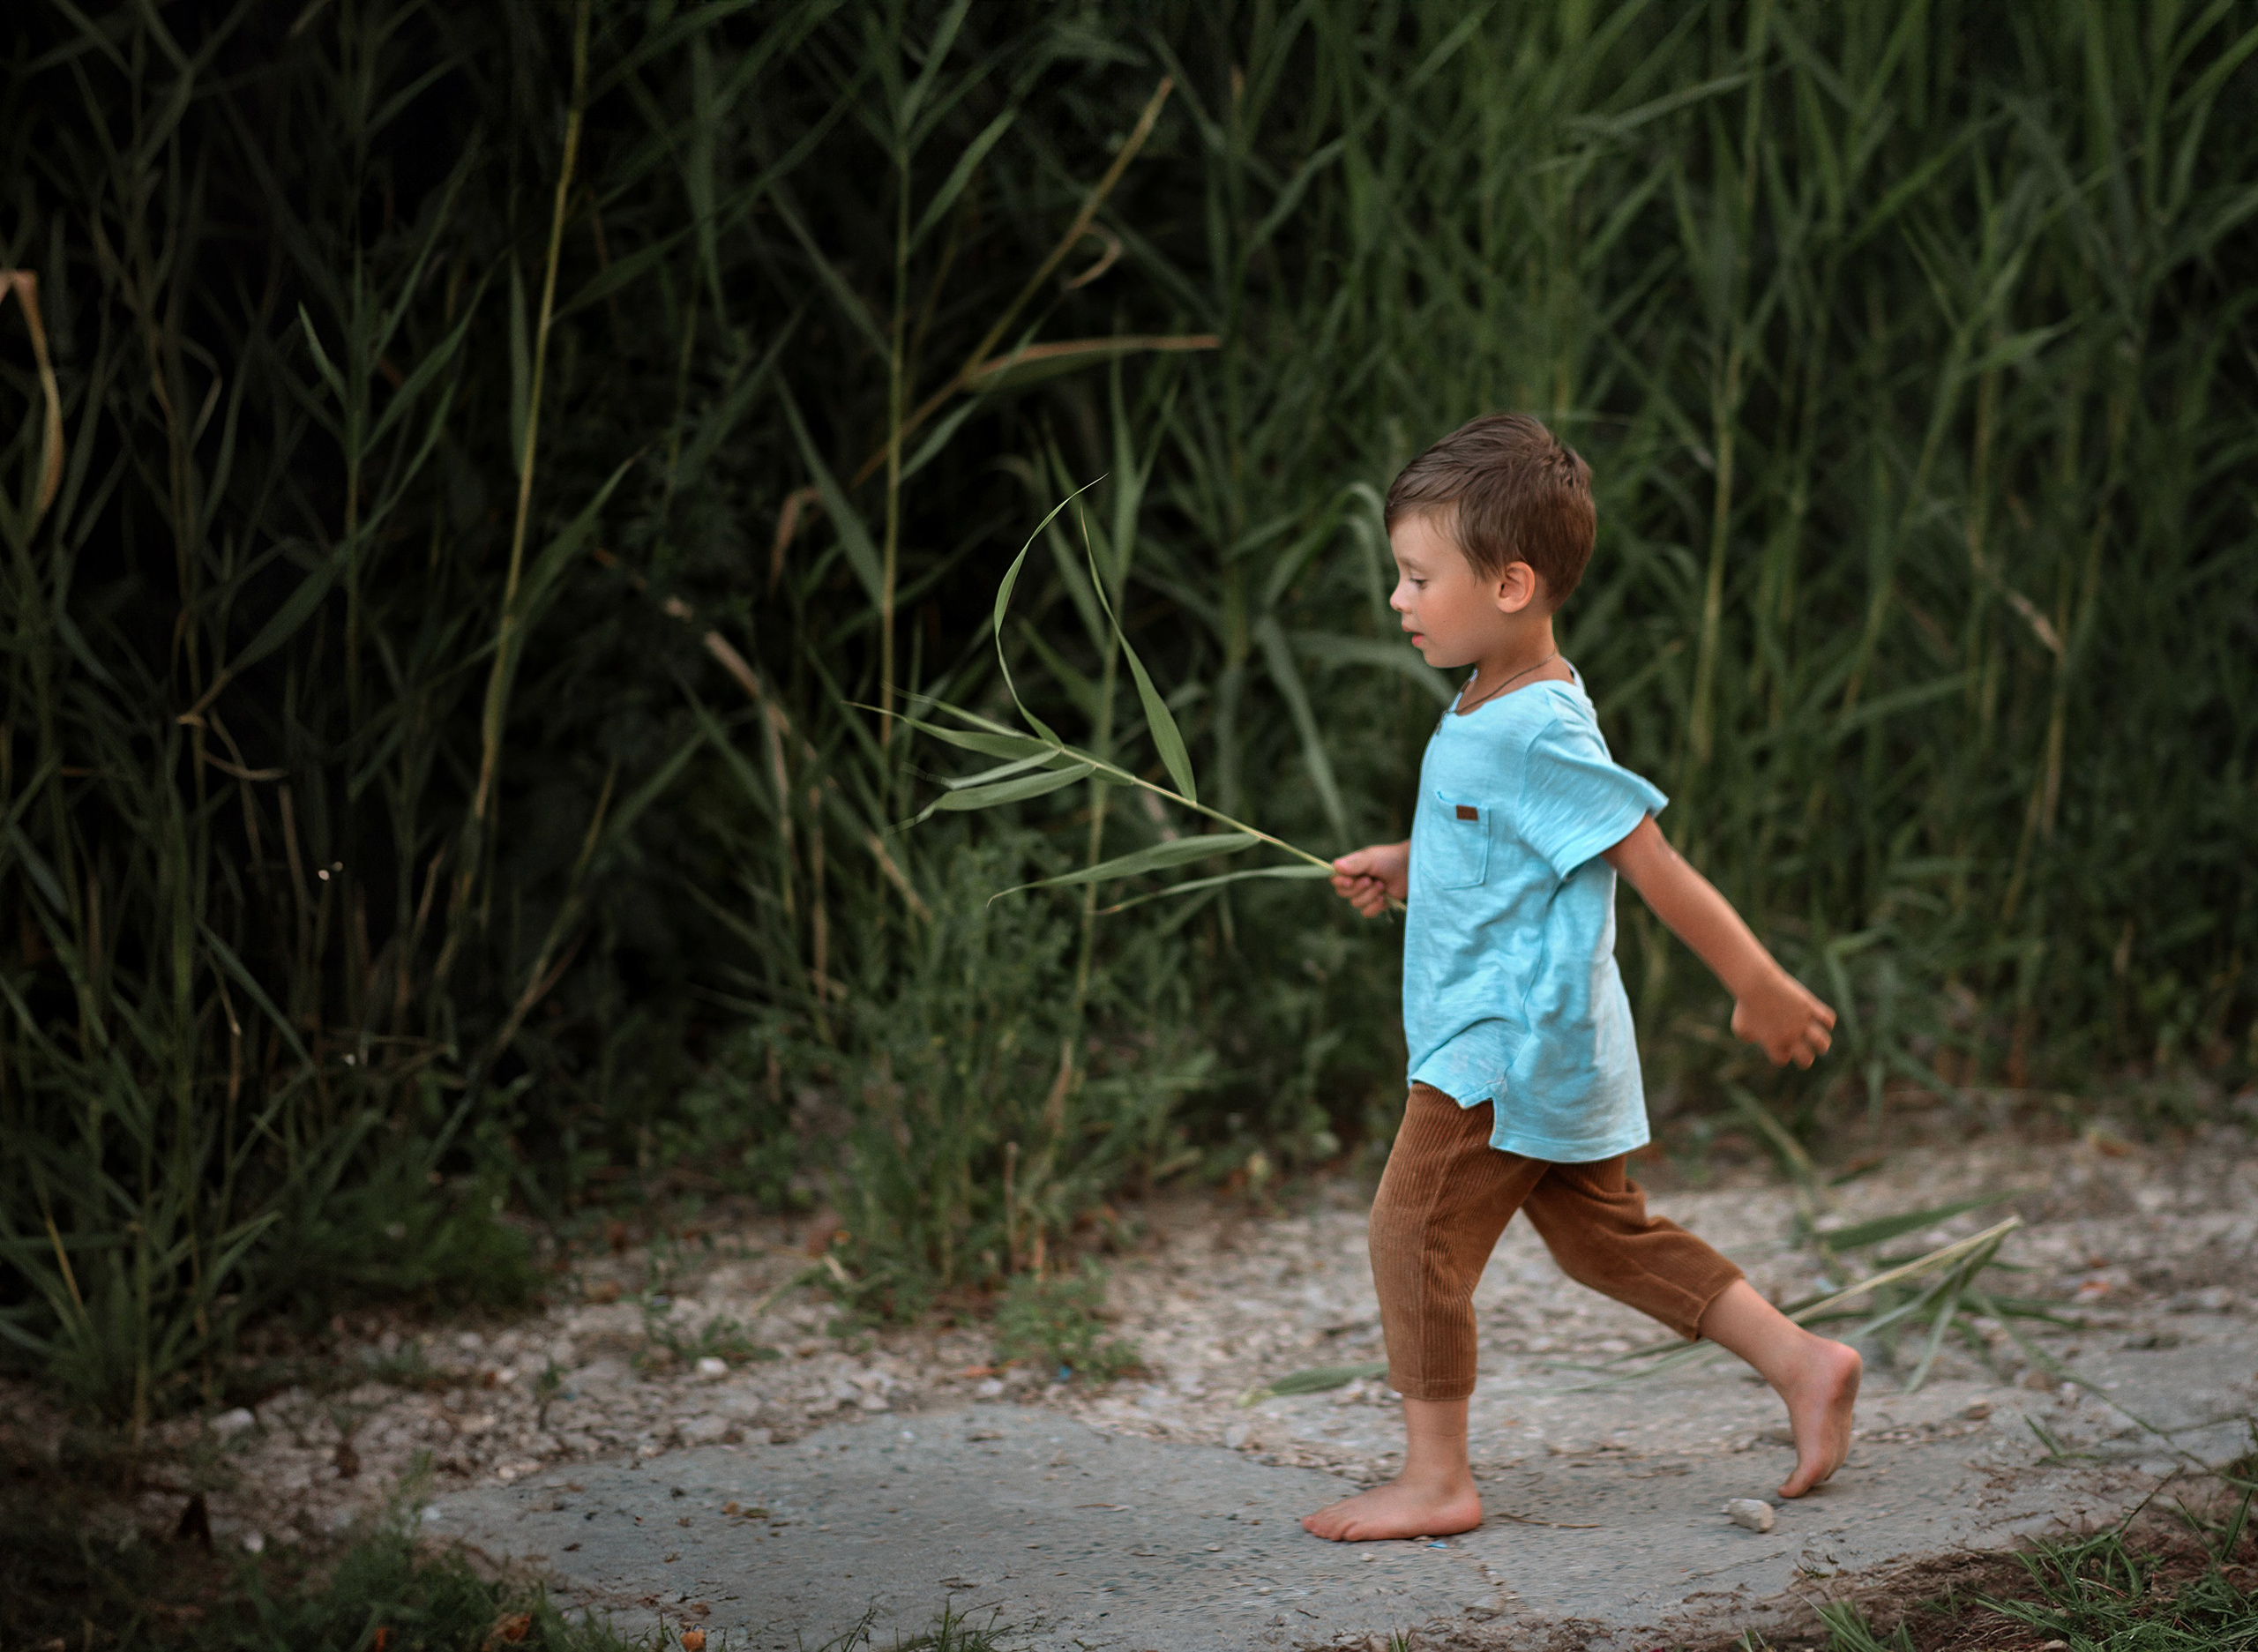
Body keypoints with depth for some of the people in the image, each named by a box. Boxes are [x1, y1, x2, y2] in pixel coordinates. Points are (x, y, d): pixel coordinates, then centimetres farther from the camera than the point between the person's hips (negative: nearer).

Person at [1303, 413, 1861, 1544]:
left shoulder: (1535, 734, -23)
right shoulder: (1499, 708, 8)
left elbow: (1653, 866, -21)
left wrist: (1759, 990, -17)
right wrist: (1406, 867, 13)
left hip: (1505, 1043, -10)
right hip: (1544, 1046, 10)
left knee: (1415, 1232, -3)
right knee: (1605, 1233, 18)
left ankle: (1435, 1478, 5)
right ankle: (1801, 1360, 20)